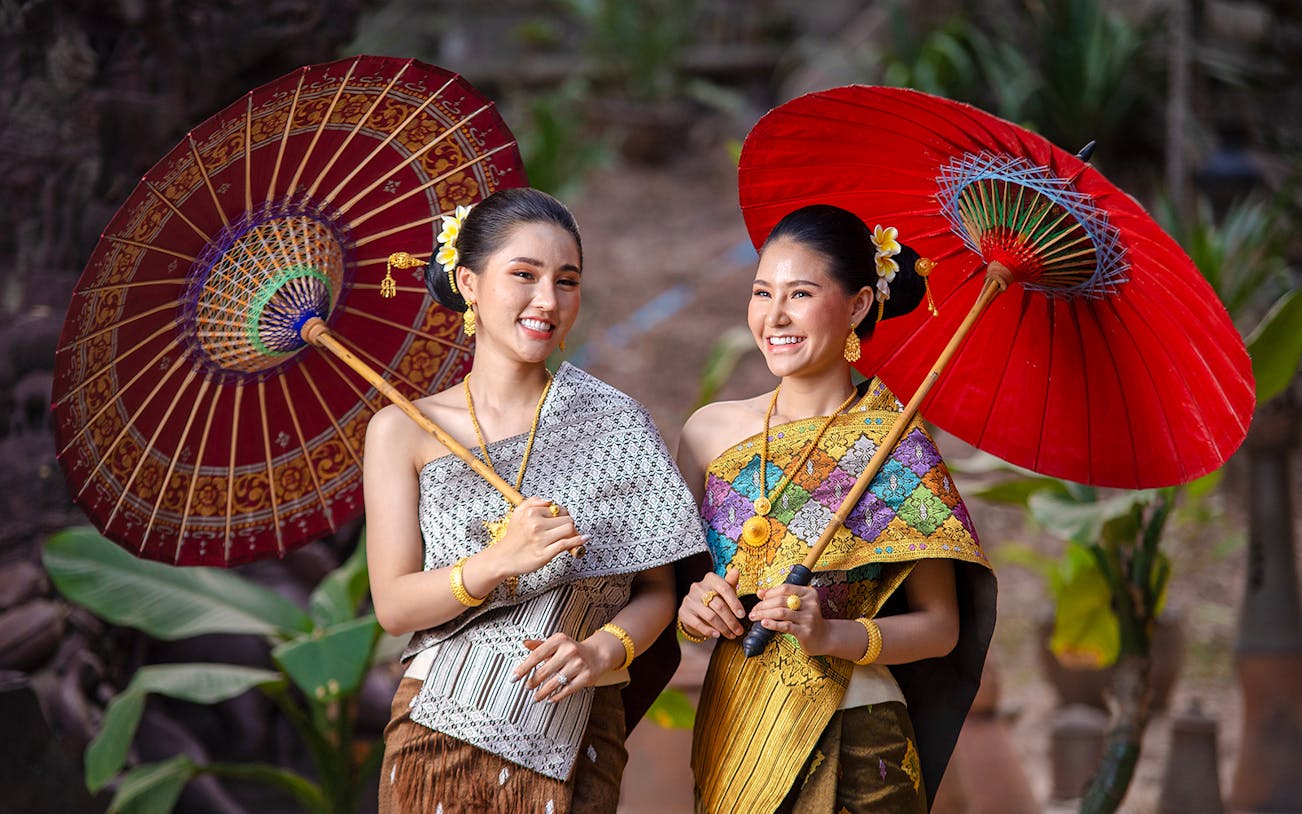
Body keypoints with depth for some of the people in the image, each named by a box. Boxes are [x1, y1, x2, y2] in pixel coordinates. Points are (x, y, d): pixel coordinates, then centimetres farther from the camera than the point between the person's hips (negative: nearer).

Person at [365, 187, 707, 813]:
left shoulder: (610, 421, 2)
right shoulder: (404, 430, 1)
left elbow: (656, 589, 3)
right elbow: (394, 606, -4)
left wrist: (603, 650, -17)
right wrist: (499, 561, -20)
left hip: (572, 740, 0)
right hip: (444, 733, 0)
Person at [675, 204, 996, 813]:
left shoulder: (895, 444, -6)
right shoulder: (712, 431, 3)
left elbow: (941, 626, -6)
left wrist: (831, 635, -21)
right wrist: (690, 612, -10)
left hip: (851, 747, -3)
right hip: (729, 734, 3)